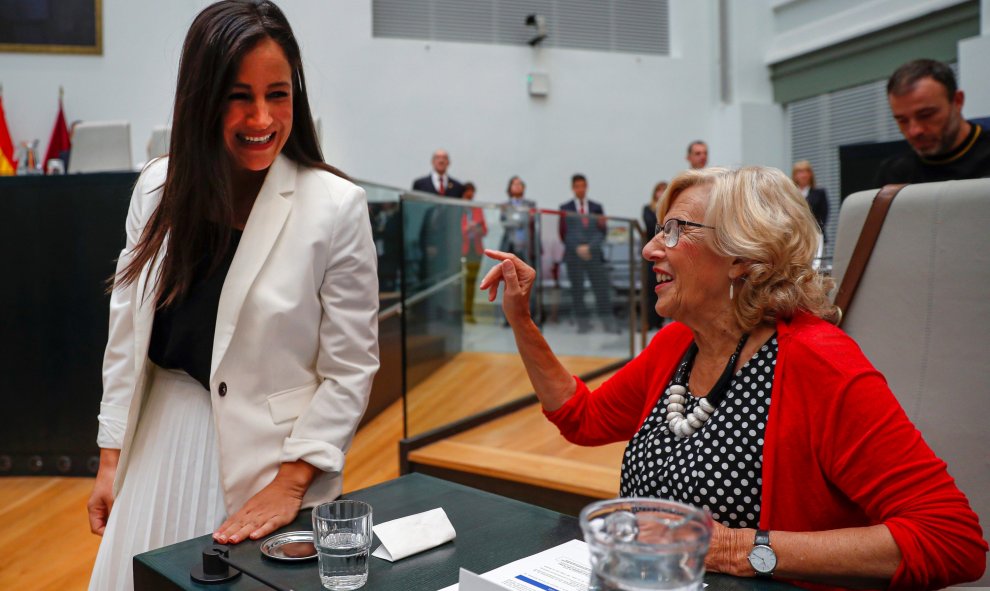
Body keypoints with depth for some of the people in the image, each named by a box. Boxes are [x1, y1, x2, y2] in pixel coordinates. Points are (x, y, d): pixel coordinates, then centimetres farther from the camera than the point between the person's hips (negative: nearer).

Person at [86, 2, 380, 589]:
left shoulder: (336, 206, -14)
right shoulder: (160, 187, -1)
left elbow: (350, 370, -10)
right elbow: (126, 331, 6)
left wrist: (290, 484, -13)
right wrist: (111, 460, 7)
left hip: (274, 454, -4)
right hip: (161, 442, 4)